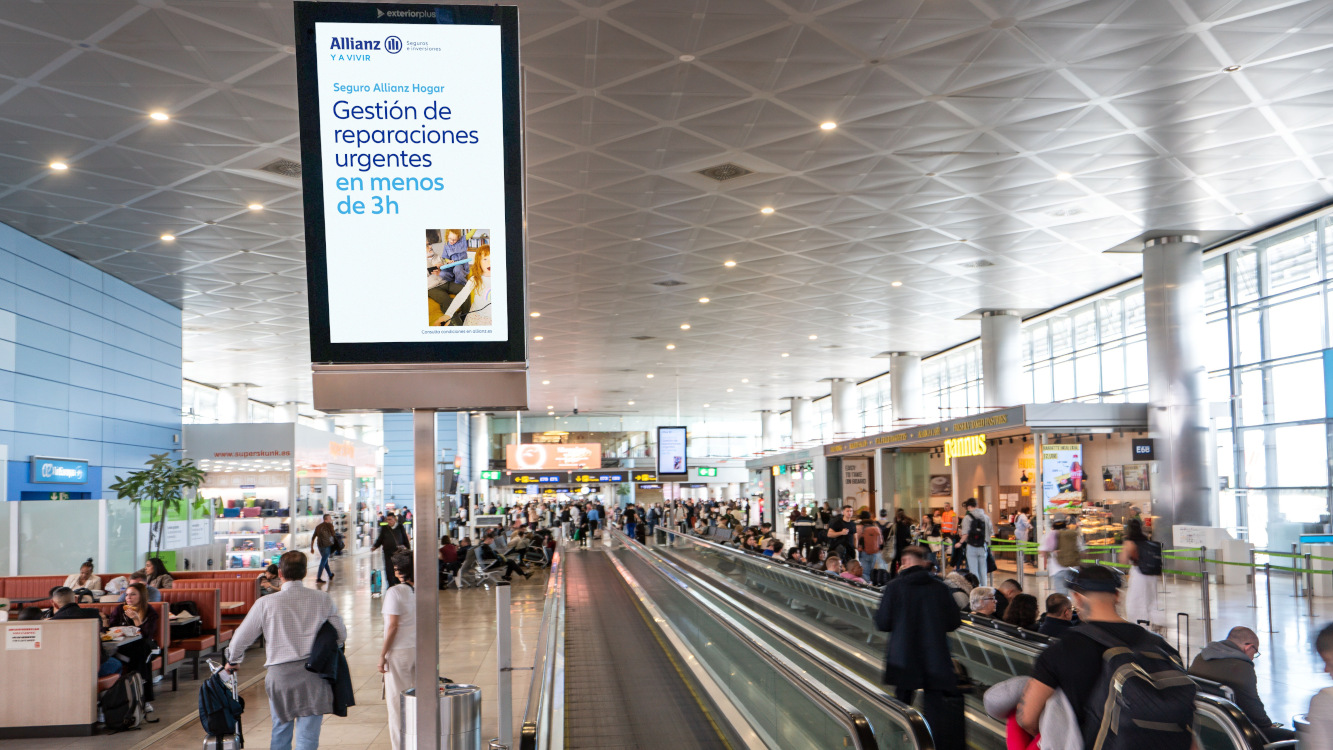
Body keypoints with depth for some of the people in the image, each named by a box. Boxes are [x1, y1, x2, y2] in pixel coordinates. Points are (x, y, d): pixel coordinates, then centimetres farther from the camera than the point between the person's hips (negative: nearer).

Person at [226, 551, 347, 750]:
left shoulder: (265, 603, -2)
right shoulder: (323, 599, 0)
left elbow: (240, 638, 8)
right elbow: (341, 635, 8)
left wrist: (233, 661, 28)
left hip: (279, 675, 1)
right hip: (313, 676, 0)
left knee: (280, 733, 20)